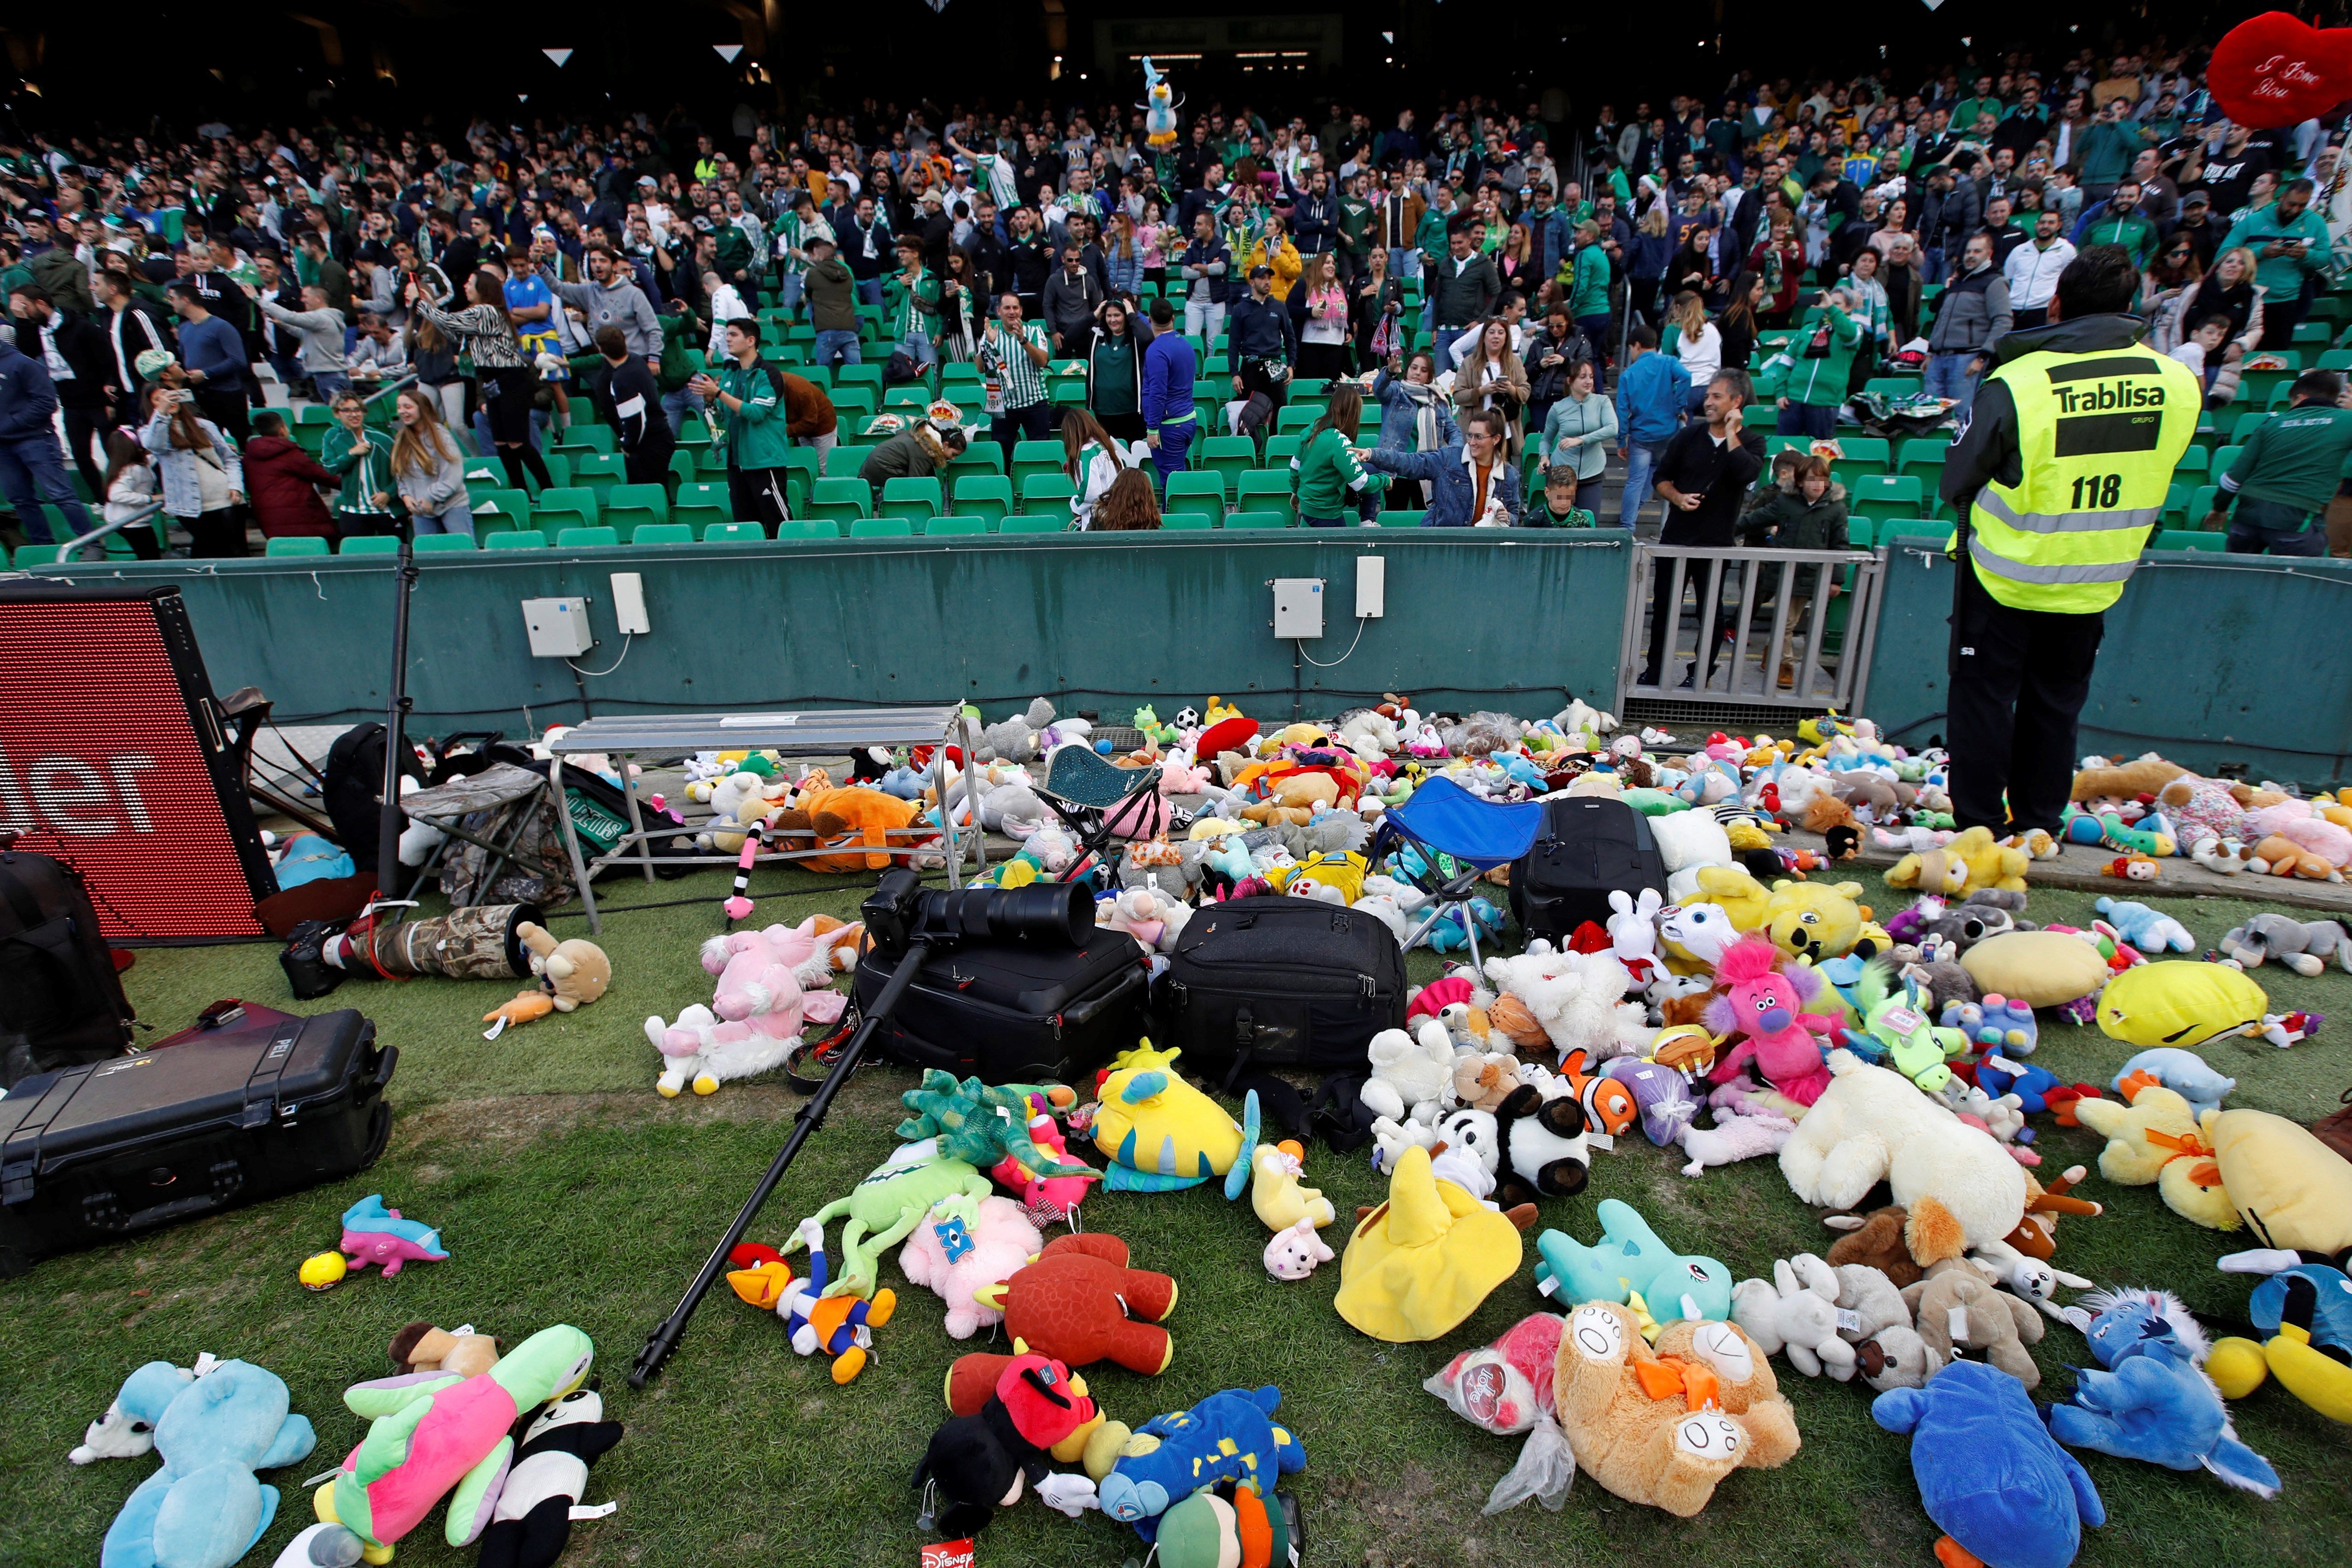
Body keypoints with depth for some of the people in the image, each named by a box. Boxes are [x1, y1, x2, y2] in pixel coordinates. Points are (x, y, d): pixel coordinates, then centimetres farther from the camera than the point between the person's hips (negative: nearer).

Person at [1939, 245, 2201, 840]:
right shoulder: (2179, 384, -4)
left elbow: (1956, 481, -9)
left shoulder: (2017, 382, -19)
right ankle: (2039, 825, 24)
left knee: (1984, 698, 6)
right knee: (2056, 705, 16)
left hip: (2005, 574, -4)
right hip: (2095, 583, 4)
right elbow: (2154, 483, 8)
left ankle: (1979, 827, 10)